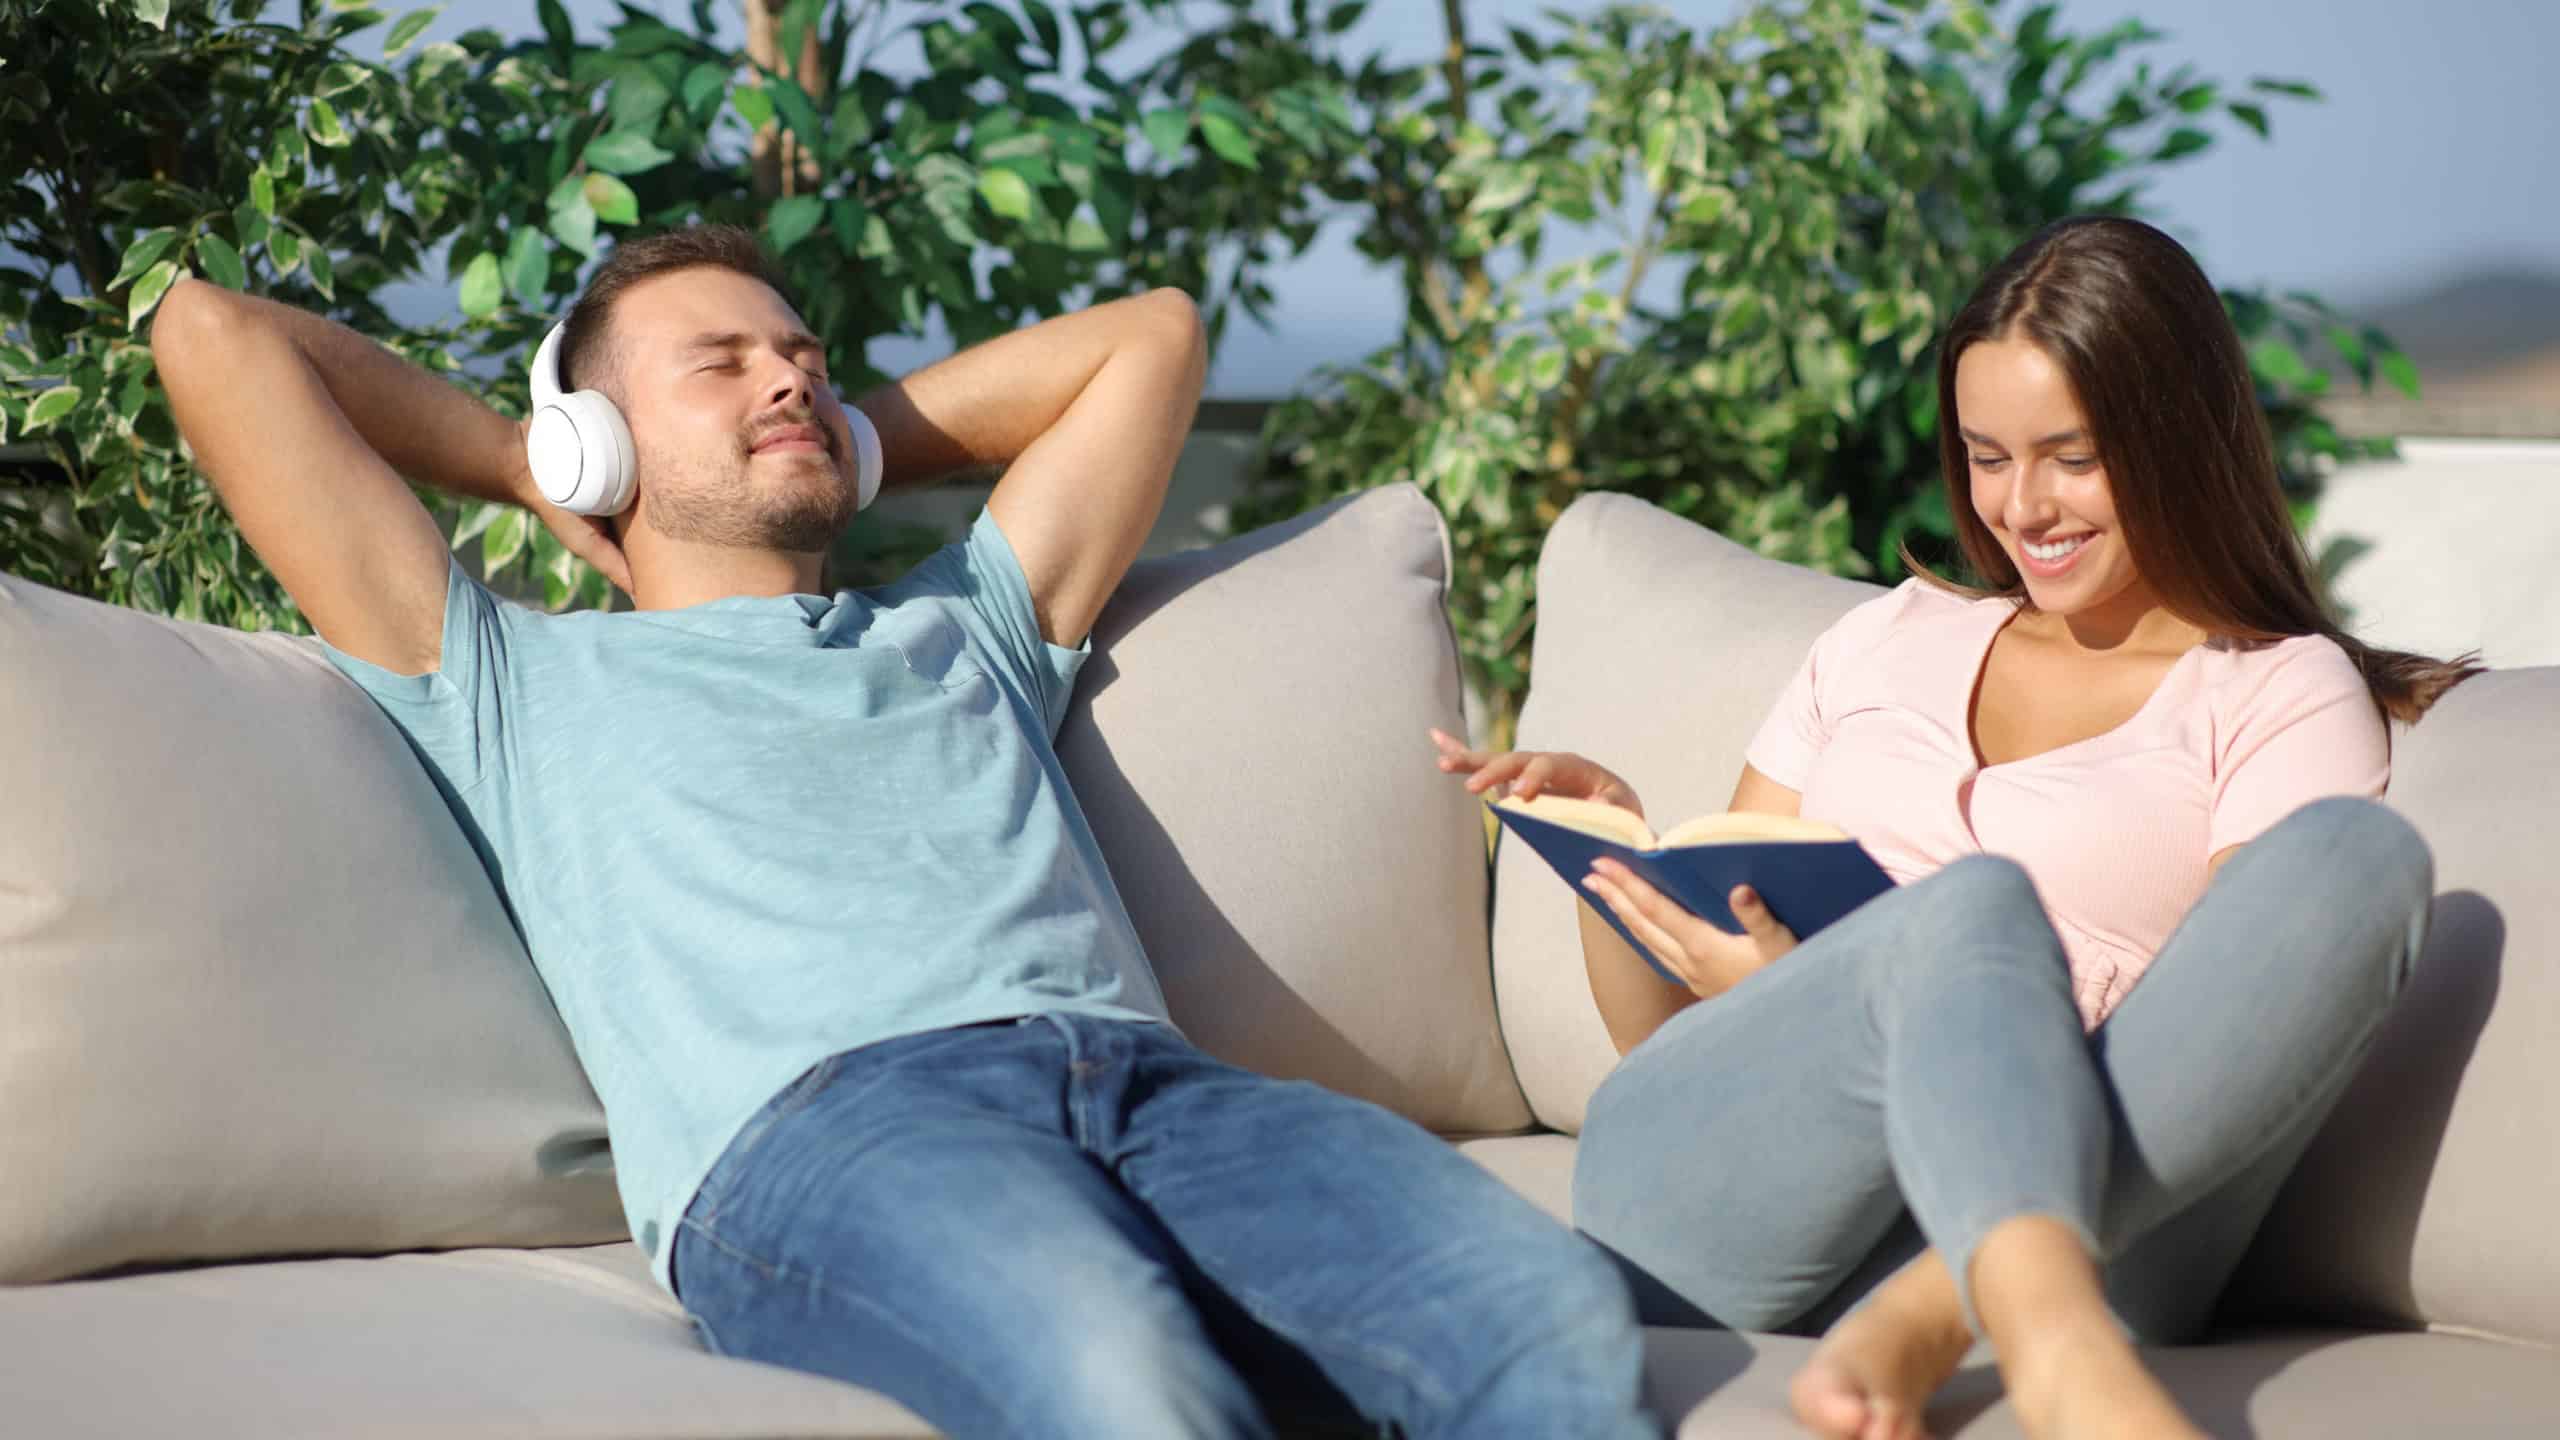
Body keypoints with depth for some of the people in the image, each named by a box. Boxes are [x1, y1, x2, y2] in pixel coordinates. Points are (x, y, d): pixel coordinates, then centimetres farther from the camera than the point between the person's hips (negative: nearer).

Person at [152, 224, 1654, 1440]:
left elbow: (1152, 330, 48)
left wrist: (858, 439, 45)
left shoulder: (959, 631, 38)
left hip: (1140, 1068, 4)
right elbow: (212, 331, 28)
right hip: (812, 1118, -4)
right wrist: (528, 464, 37)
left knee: (1557, 1312, -28)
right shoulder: (513, 682, 28)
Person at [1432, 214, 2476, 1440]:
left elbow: (2219, 1052, -1)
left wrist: (1823, 993, -11)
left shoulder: (2284, 695, 15)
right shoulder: (1890, 640, 26)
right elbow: (1660, 1033, 27)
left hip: (2072, 1208, -1)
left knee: (2358, 851, -24)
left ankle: (1926, 1323, -41)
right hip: (1709, 1209, 2)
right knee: (1975, 902, -29)